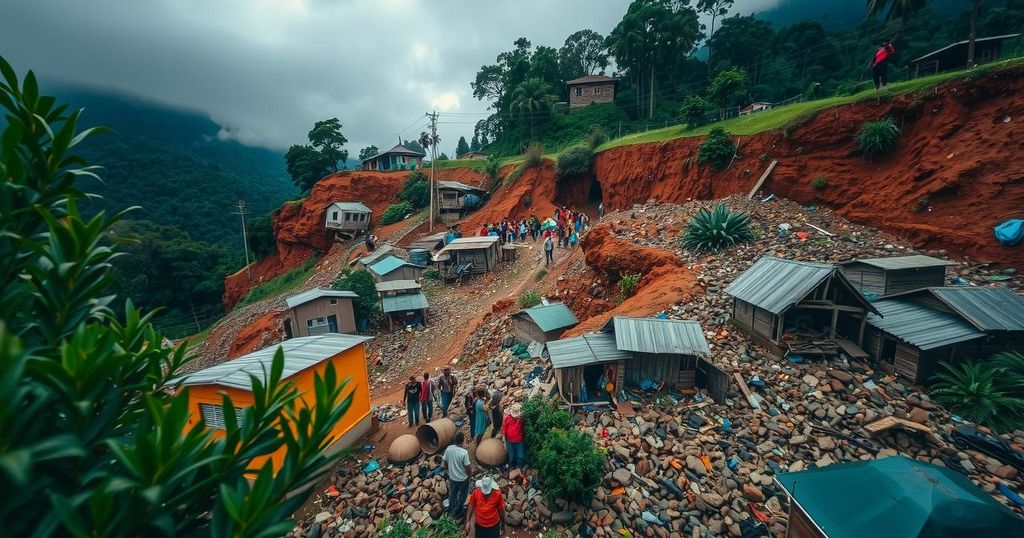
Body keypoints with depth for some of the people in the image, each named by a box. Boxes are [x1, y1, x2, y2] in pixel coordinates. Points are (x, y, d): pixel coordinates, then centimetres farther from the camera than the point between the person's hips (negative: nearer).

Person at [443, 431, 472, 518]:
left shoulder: (448, 448, -18)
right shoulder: (464, 452, -32)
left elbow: (445, 463, -3)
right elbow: (468, 468, -22)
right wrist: (470, 472, 0)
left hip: (452, 477, 4)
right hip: (463, 479, -4)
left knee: (452, 494, 29)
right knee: (462, 496, 23)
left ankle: (451, 511, 48)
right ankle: (457, 513, 39)